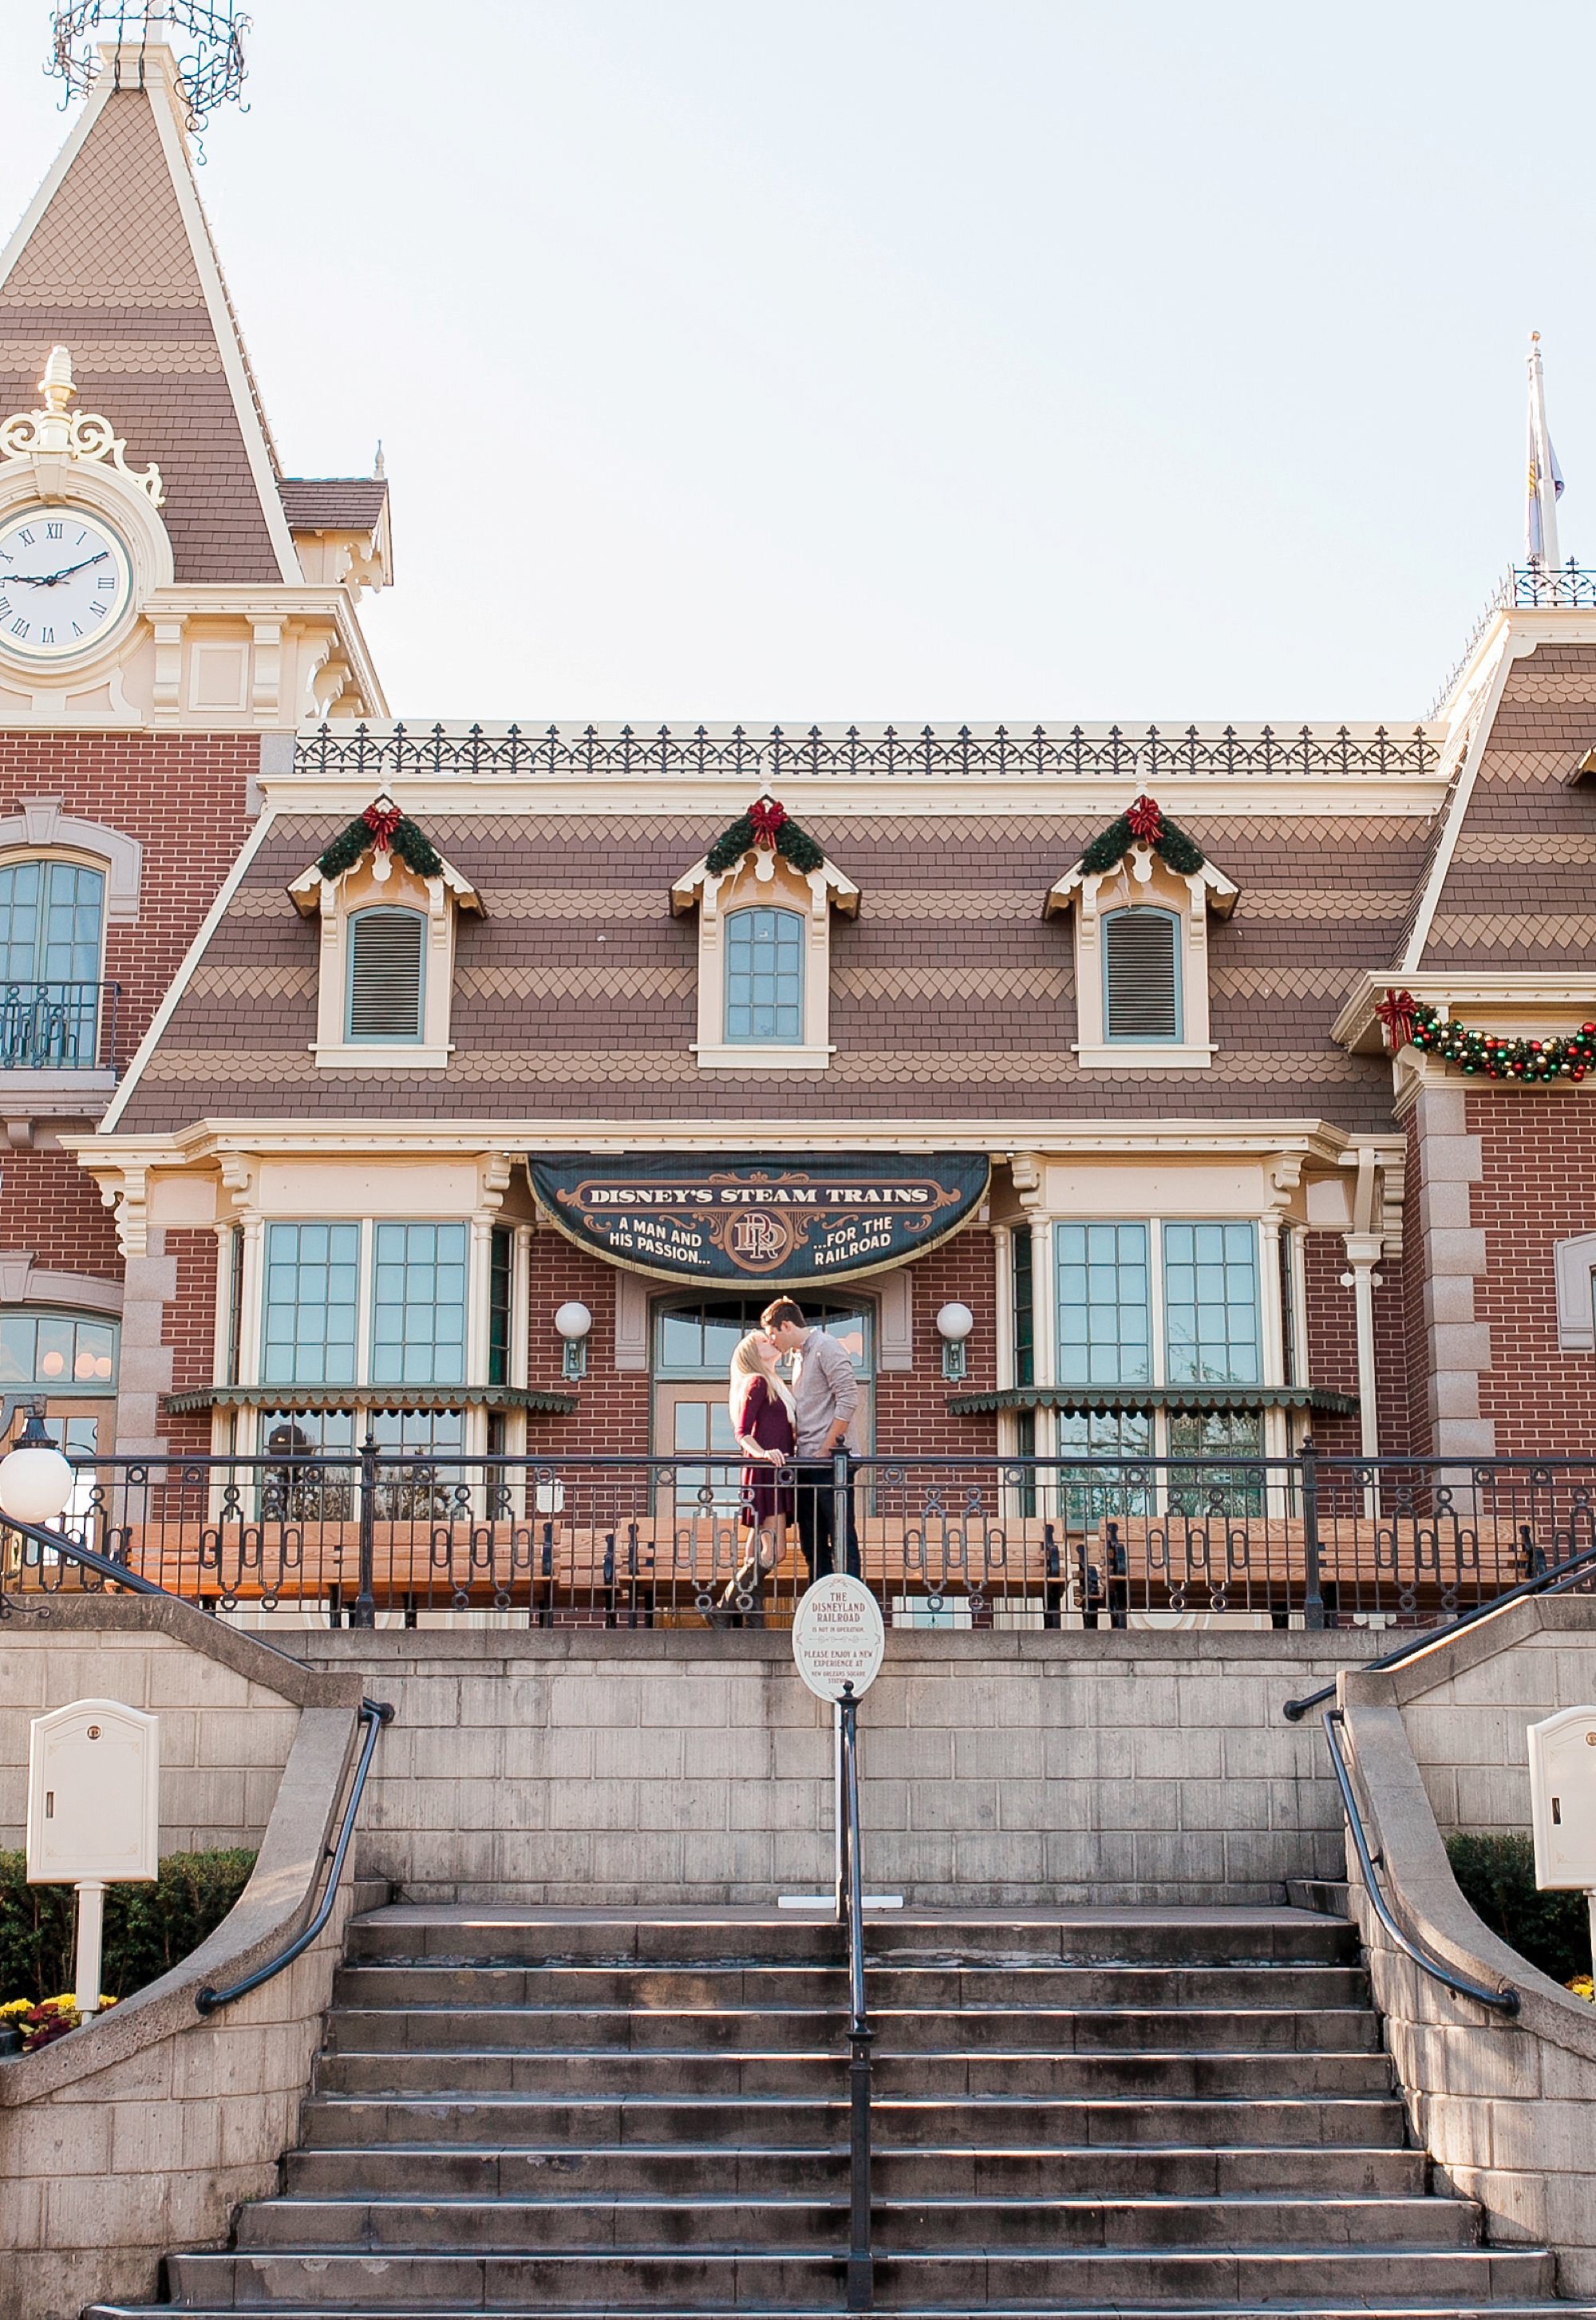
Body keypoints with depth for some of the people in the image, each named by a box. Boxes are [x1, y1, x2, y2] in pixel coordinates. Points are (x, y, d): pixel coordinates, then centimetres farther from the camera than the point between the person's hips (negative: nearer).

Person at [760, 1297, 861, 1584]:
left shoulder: (826, 1348, -7)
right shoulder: (797, 1356, 20)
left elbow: (848, 1399, -15)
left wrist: (826, 1449, -15)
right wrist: (798, 1448, 12)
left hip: (829, 1461, -9)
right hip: (806, 1462, 9)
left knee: (841, 1539, -8)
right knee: (812, 1542, 10)